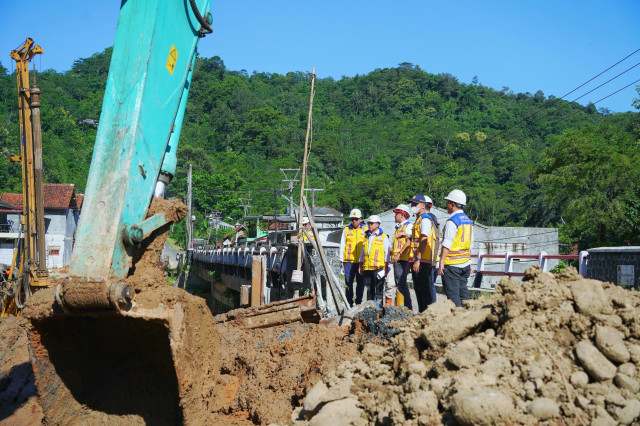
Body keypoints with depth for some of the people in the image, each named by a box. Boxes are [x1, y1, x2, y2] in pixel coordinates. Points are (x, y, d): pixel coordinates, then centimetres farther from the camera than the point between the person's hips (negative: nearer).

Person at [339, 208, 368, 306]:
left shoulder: (365, 230, 9)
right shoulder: (346, 229, 10)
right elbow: (342, 245, 11)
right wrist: (341, 260, 5)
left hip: (361, 261, 0)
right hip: (349, 261, 0)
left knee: (360, 283, 3)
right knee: (348, 282, -1)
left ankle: (359, 302, 12)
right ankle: (349, 303, 6)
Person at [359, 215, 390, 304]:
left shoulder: (383, 237, 2)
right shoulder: (366, 237, 19)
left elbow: (386, 253, -1)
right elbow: (362, 253, 23)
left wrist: (385, 267, -8)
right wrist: (360, 266, 17)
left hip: (378, 267, -6)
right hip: (367, 268, 6)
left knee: (378, 289, -5)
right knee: (369, 289, 10)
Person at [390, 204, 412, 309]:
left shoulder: (408, 226, -7)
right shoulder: (399, 227, 23)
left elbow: (409, 242, -18)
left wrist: (398, 254, -22)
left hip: (402, 260, -10)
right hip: (396, 260, 10)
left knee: (401, 284, -13)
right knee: (398, 284, 10)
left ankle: (408, 307, -11)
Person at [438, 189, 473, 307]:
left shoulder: (452, 221, -13)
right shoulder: (468, 221, 13)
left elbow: (447, 245, -17)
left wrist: (441, 263, -16)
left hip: (452, 265, -8)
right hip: (465, 264, 8)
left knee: (453, 294, -3)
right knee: (463, 292, 12)